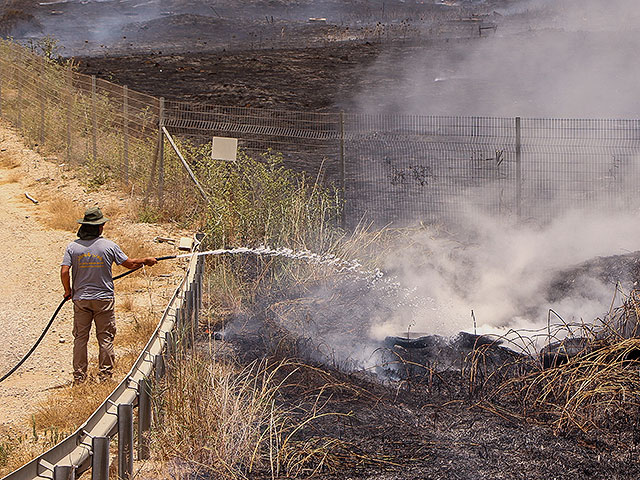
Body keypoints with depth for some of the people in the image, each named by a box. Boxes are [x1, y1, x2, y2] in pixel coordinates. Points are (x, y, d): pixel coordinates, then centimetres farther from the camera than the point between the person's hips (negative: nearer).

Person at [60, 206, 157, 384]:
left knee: (80, 337, 8)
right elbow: (129, 263, 4)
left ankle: (79, 376, 9)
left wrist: (68, 291, 7)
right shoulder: (109, 246, -6)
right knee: (105, 338, 7)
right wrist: (146, 261, 22)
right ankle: (104, 374, 7)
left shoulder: (73, 247, -4)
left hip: (81, 298, 1)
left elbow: (64, 271, -9)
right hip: (104, 299, -1)